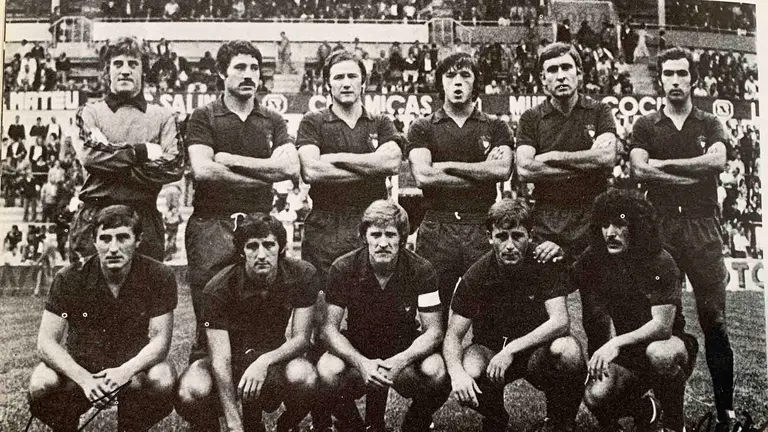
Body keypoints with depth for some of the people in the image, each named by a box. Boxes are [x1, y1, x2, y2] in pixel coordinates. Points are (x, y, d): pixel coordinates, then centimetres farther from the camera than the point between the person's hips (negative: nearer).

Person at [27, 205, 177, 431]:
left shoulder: (159, 277, -14)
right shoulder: (70, 279, -12)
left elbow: (159, 340, -14)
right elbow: (47, 342, -15)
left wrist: (125, 371, -35)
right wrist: (85, 379, -32)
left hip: (136, 365, 0)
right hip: (81, 367, 1)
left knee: (163, 381, -32)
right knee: (41, 384, -29)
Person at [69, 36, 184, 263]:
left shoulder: (162, 116, 11)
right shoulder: (90, 112, 11)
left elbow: (173, 167, -4)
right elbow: (90, 155, -7)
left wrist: (111, 157, -6)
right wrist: (142, 151, -8)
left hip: (144, 216, 0)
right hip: (95, 216, 0)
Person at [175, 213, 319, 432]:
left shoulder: (302, 275, -15)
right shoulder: (218, 289, -22)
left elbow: (301, 338, -13)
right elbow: (220, 359, -25)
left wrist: (264, 361, -34)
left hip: (273, 357, 1)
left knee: (304, 377, -35)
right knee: (191, 393, -35)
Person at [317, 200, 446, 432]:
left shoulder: (421, 271, -13)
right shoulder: (343, 268, -13)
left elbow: (434, 330, -12)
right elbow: (329, 328, -13)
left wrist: (401, 361, -32)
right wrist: (362, 363, -32)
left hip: (405, 351, 0)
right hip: (357, 352, 0)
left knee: (435, 372, -32)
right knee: (328, 371, -32)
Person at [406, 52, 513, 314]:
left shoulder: (495, 128, 13)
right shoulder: (422, 128, 10)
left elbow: (503, 171, -5)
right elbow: (423, 176, -7)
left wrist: (447, 166, -4)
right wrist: (482, 172, -4)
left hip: (482, 226, 1)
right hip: (436, 228, 0)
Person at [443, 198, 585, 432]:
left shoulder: (545, 261, -16)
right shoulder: (476, 276, -15)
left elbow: (560, 321, -24)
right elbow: (453, 336, -15)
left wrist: (512, 349, -33)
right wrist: (457, 373, -36)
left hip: (537, 348, 0)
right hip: (490, 348, 1)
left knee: (568, 350, -34)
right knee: (468, 372, -33)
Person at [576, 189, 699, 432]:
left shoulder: (659, 263, -18)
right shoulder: (595, 261, -4)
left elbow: (662, 325, -27)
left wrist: (617, 343, -40)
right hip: (629, 355, 4)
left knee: (659, 353, -41)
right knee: (595, 397, -27)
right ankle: (646, 410, 10)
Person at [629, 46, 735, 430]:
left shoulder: (709, 124, 15)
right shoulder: (645, 126, 13)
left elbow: (717, 160, -7)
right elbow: (639, 170, -5)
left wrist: (664, 163, -6)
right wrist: (695, 173, -6)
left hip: (702, 226, 0)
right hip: (661, 226, 0)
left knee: (714, 321, -2)